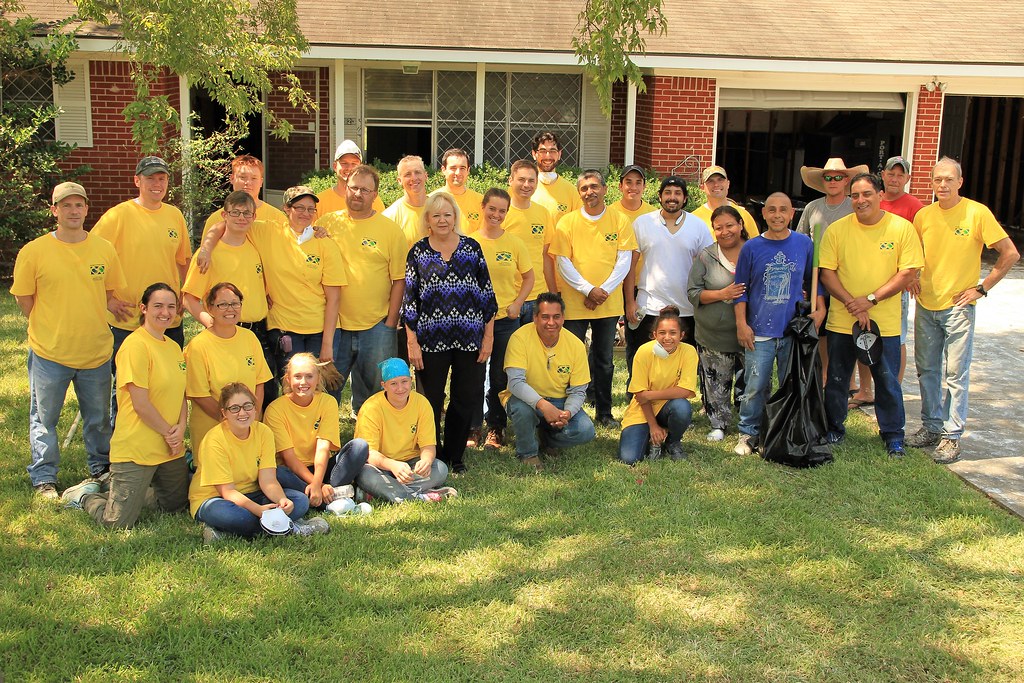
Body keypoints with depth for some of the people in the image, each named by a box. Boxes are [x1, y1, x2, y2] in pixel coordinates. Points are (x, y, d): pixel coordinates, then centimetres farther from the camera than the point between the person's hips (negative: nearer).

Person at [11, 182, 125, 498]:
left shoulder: (104, 249, 1)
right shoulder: (34, 251, -7)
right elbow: (24, 300, 0)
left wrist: (90, 322, 2)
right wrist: (51, 330, -2)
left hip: (96, 350, 2)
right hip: (49, 353, -2)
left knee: (99, 417, 16)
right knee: (44, 417, 9)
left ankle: (101, 469, 35)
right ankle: (44, 479, 23)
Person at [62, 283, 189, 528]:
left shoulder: (174, 347, 10)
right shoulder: (135, 345, -16)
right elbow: (140, 403, -19)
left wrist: (180, 428, -6)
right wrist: (169, 433, -10)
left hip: (170, 449, 8)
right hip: (136, 449, -8)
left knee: (176, 504, 19)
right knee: (119, 524, -7)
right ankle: (84, 495, 23)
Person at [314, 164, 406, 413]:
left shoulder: (391, 229, 2)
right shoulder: (326, 223, 5)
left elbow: (399, 280, 1)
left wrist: (390, 323, -3)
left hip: (377, 325, -1)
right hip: (333, 324, 1)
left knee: (376, 390, 8)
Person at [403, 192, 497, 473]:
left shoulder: (472, 248, 4)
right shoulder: (418, 252, 2)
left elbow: (486, 292, 5)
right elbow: (409, 299, 2)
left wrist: (489, 335, 2)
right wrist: (412, 341, -3)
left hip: (470, 338, 1)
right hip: (431, 339, -1)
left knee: (467, 398, 7)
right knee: (431, 401, 6)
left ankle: (454, 455, 24)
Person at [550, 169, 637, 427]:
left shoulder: (620, 221, 2)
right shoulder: (567, 222, 0)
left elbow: (624, 261, -1)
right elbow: (562, 262, -5)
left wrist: (603, 291, -12)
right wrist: (588, 290, -14)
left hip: (609, 304, 1)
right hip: (573, 303, -1)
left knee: (604, 361, 11)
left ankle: (604, 412, 22)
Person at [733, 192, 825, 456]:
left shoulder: (804, 244, 4)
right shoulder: (751, 248, 1)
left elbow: (814, 281, 15)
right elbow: (741, 290, 4)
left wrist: (820, 309, 2)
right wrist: (741, 324, -2)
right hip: (759, 332, -1)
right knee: (755, 387, -1)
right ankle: (748, 434, 14)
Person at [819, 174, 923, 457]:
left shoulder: (902, 228, -4)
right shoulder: (836, 229, -2)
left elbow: (907, 273, -7)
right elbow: (826, 272, -4)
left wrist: (871, 299, -15)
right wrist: (851, 303, -16)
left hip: (885, 323, -1)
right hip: (842, 321, 1)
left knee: (888, 381, 7)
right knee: (836, 379, 12)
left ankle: (893, 435, 24)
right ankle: (834, 429, 29)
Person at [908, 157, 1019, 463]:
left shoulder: (977, 213, -9)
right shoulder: (923, 215, 4)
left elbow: (1010, 254, -6)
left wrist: (981, 288, -8)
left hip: (958, 307, -5)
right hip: (926, 305, 5)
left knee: (956, 374, -2)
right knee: (927, 370, 12)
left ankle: (952, 436, 5)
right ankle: (931, 426, 25)